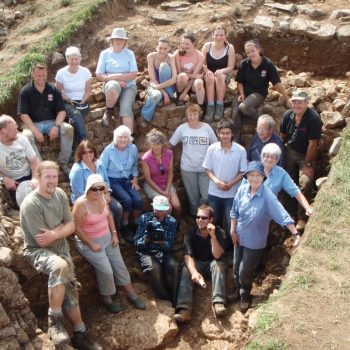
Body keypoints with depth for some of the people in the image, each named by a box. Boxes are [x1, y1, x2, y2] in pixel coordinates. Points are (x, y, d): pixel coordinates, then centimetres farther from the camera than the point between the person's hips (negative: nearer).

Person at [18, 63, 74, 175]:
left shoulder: (54, 90, 3)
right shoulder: (25, 91, -3)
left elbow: (62, 111, 0)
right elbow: (23, 114, -8)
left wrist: (56, 126, -18)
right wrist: (35, 131, -20)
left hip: (51, 122, 2)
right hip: (33, 124, -2)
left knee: (68, 128, -26)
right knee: (26, 136, -35)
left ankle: (63, 162, -19)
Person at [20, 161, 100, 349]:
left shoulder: (60, 194, -1)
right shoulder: (30, 204, -23)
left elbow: (71, 226, 0)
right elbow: (42, 242, -21)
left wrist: (54, 234, -18)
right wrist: (61, 227, -8)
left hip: (61, 248, 7)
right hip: (37, 250, -7)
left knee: (70, 288, 5)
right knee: (59, 266, -36)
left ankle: (80, 334, 21)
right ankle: (55, 320, -19)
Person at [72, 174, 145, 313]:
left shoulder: (102, 198, -4)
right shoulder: (81, 204, -25)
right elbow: (76, 228, -21)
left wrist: (114, 234, 2)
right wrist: (91, 244, -19)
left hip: (107, 237, 7)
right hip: (89, 242, -6)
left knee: (120, 265, 7)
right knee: (106, 270, -15)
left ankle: (132, 294, 22)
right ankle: (107, 298, 10)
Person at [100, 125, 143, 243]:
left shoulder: (133, 148, -3)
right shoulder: (109, 150, -14)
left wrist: (135, 179, 4)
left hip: (128, 179, 4)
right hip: (113, 180, -3)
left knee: (138, 200, -21)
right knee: (127, 200, -27)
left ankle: (137, 224, 5)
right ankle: (125, 227, -3)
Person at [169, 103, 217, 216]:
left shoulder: (207, 128, 0)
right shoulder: (182, 128, 0)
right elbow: (171, 144, 5)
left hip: (205, 168, 0)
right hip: (187, 168, 0)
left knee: (207, 196, -4)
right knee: (193, 197, 9)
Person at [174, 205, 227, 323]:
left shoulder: (219, 232, -12)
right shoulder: (190, 234, -11)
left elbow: (217, 256, -23)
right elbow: (188, 256, -24)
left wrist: (213, 235, -35)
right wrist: (194, 272, -43)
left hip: (211, 264, 0)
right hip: (196, 264, 0)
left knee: (218, 264, -34)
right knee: (186, 270, -32)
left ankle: (218, 303, -44)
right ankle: (184, 309, -47)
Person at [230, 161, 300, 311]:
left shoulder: (267, 195, -25)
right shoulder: (242, 189, -11)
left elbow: (282, 214, -32)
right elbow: (234, 211, 1)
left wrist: (295, 233, -41)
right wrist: (233, 230, 0)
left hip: (255, 241, -4)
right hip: (239, 237, 4)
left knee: (245, 272, 7)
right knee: (236, 269, 19)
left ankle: (245, 296, 37)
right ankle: (238, 291, 47)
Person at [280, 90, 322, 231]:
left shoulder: (313, 118, -26)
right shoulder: (287, 115, -10)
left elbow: (312, 143, -23)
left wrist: (307, 164, -19)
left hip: (306, 155, -5)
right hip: (290, 152, 5)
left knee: (305, 185, -13)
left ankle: (302, 217, -3)